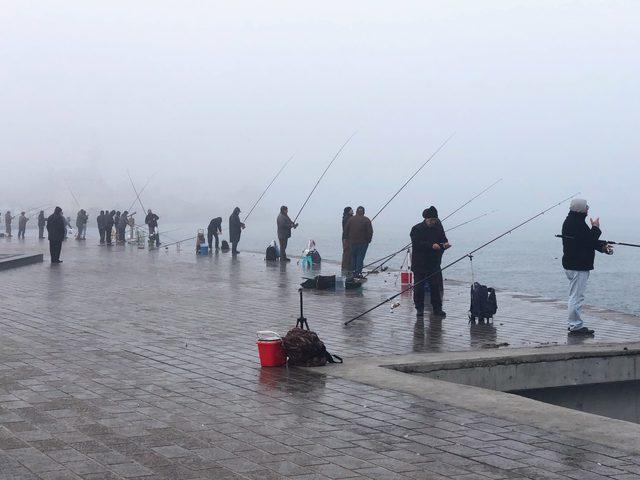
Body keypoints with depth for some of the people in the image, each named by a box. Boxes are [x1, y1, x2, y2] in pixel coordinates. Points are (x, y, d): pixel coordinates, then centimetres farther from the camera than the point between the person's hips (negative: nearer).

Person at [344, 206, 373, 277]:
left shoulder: (350, 219, 2)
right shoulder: (366, 220, -7)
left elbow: (346, 230, 5)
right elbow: (370, 232, -9)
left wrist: (348, 239, 15)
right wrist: (368, 240, 4)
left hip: (353, 242, 3)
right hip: (363, 242, -3)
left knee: (353, 256, 15)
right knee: (360, 256, 0)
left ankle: (353, 270, 16)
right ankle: (358, 272, -4)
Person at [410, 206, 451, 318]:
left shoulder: (438, 228, 8)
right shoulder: (417, 229, -7)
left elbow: (443, 239, 15)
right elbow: (417, 244, -19)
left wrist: (445, 243, -10)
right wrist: (432, 246, -28)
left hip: (434, 263, 4)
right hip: (419, 264, -4)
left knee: (436, 286, 4)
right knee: (419, 286, 2)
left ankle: (437, 308, 11)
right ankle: (419, 308, 12)